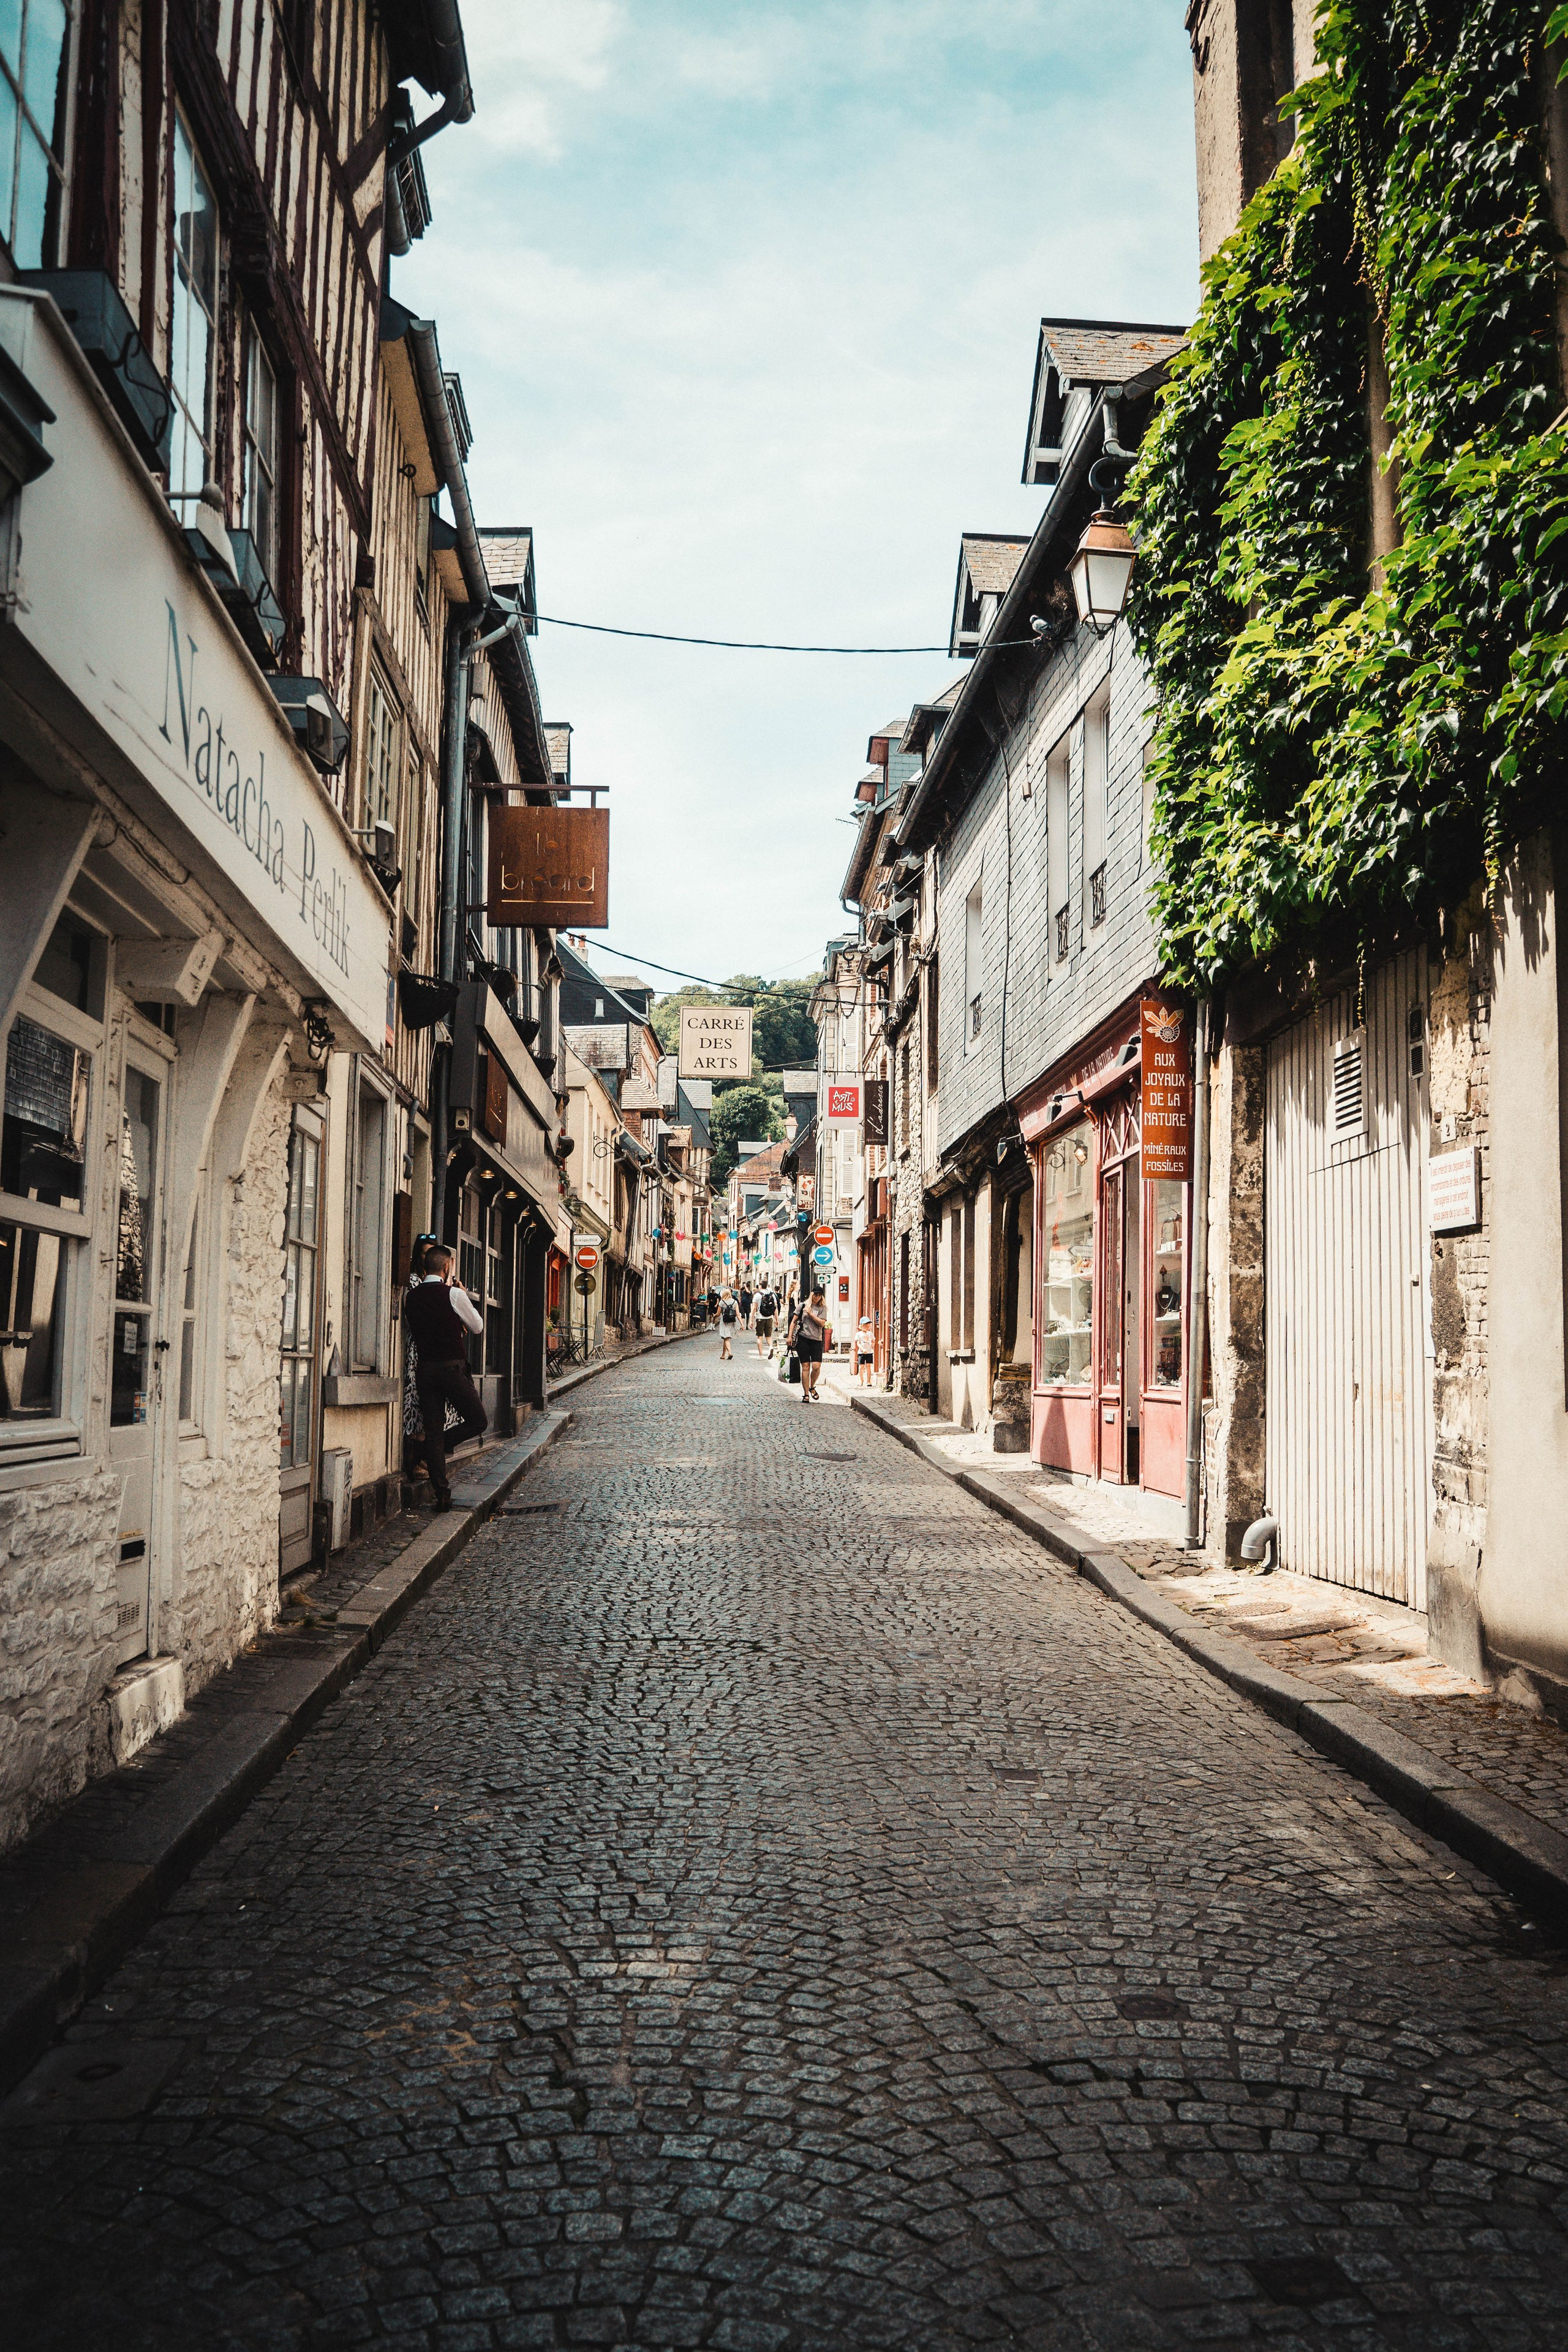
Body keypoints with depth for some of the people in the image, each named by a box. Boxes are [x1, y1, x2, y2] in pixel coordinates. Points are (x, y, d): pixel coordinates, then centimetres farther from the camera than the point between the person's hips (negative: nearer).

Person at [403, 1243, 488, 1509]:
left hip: (425, 1369, 5)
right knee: (477, 1421, 13)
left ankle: (442, 1495, 3)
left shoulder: (411, 1296, 6)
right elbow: (478, 1326, 4)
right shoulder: (453, 1294, -8)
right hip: (452, 1368, -5)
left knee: (433, 1432, 5)